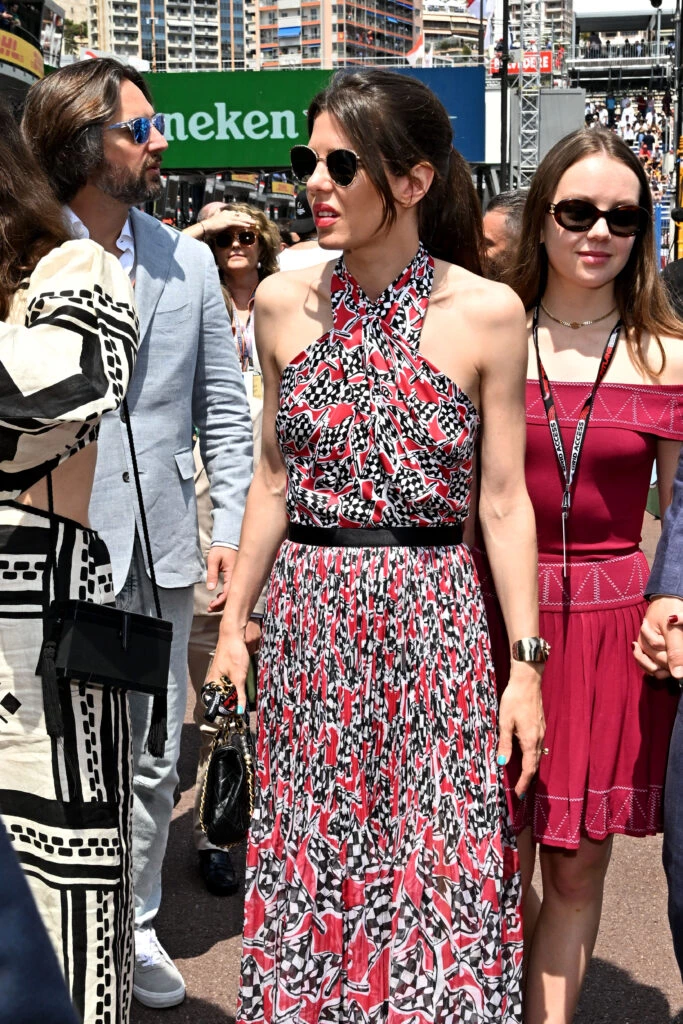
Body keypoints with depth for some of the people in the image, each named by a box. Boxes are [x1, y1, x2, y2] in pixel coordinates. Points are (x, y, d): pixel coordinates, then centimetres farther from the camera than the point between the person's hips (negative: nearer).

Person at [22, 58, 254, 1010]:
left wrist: (232, 527, 2)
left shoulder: (187, 262, 9)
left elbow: (225, 410, 10)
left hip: (160, 549, 4)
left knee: (152, 757, 13)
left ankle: (135, 925, 32)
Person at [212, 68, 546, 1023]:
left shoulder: (487, 313, -6)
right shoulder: (284, 301, 2)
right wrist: (234, 619, 9)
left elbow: (504, 501, -3)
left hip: (432, 620, -2)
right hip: (308, 617, 3)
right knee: (309, 862, 13)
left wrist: (526, 664, -4)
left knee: (438, 868, 6)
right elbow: (273, 478, 9)